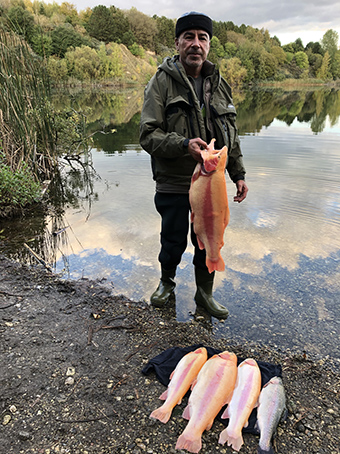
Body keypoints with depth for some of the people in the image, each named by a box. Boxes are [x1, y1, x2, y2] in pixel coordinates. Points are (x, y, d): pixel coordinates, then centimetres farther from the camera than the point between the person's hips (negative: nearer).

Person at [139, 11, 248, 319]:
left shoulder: (219, 85, 10)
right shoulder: (161, 82, -6)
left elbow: (231, 135, 16)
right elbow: (148, 135, -13)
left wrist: (238, 173, 11)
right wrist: (184, 145, -29)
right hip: (173, 185, -4)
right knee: (174, 241, 10)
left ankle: (205, 294, 34)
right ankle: (167, 282, 40)